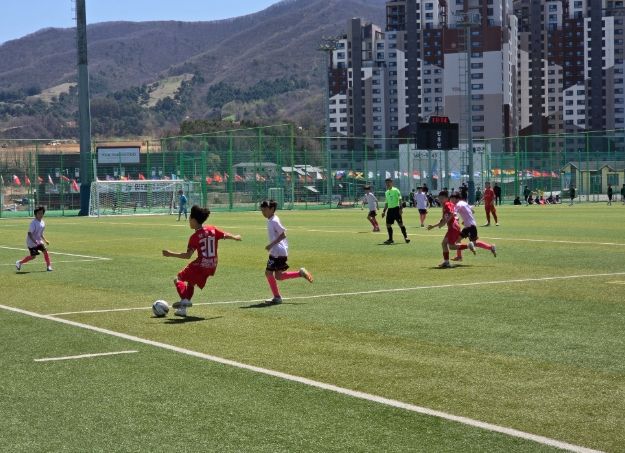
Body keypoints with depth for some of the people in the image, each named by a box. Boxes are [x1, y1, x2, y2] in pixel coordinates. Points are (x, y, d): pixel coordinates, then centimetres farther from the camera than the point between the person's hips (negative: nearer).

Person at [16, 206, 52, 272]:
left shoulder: (42, 222, 5)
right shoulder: (34, 223, -20)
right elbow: (29, 233, -24)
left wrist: (45, 240, 12)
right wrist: (34, 241, -31)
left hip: (38, 241, 7)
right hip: (31, 242, -7)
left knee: (45, 251, -6)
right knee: (33, 256, -5)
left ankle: (48, 266, 2)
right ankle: (19, 262, 15)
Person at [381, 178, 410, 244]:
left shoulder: (395, 190, -4)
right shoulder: (386, 192, 16)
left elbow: (400, 199, -11)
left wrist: (400, 208, -20)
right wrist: (384, 211, 18)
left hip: (396, 208, -7)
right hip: (390, 209, 7)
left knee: (400, 223, -8)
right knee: (388, 224, 3)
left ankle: (405, 237, -1)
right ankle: (390, 239, 12)